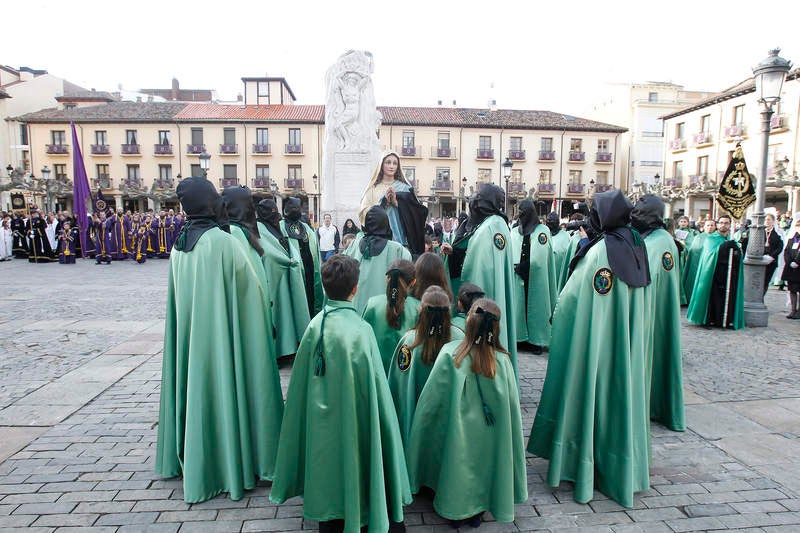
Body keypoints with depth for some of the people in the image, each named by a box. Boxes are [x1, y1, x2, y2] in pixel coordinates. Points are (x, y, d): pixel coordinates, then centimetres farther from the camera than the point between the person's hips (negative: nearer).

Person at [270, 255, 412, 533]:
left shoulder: (315, 325, -8)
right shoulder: (360, 329, -21)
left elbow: (302, 382, 0)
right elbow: (374, 386, -17)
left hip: (321, 424, 4)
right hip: (351, 424, -4)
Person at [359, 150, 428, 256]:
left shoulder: (404, 188, 9)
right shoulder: (373, 188, 9)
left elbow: (415, 213, 1)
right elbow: (364, 213, 0)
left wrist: (396, 202, -11)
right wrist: (383, 201, -10)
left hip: (399, 238, 0)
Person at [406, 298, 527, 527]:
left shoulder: (450, 353, -23)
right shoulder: (502, 360, -20)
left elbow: (431, 398, -15)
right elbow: (512, 405, -10)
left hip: (457, 433, -1)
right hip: (489, 438, 1)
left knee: (457, 468, 22)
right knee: (482, 467, 24)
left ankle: (455, 512, 40)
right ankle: (476, 513, 43)